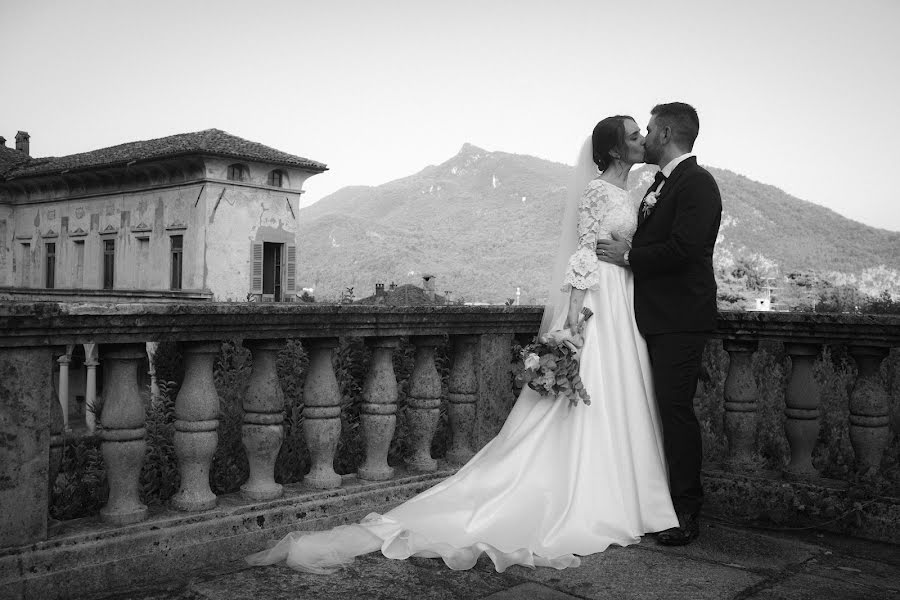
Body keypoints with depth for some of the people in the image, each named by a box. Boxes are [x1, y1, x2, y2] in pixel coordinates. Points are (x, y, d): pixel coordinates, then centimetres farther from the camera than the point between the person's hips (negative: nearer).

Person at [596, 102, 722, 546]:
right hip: (654, 317, 9)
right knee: (663, 408, 13)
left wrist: (628, 255, -12)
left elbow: (682, 250, -21)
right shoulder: (661, 183, 20)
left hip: (679, 319, -9)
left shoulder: (697, 183, -10)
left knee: (675, 408, -7)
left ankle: (687, 514, 3)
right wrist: (627, 250, 5)